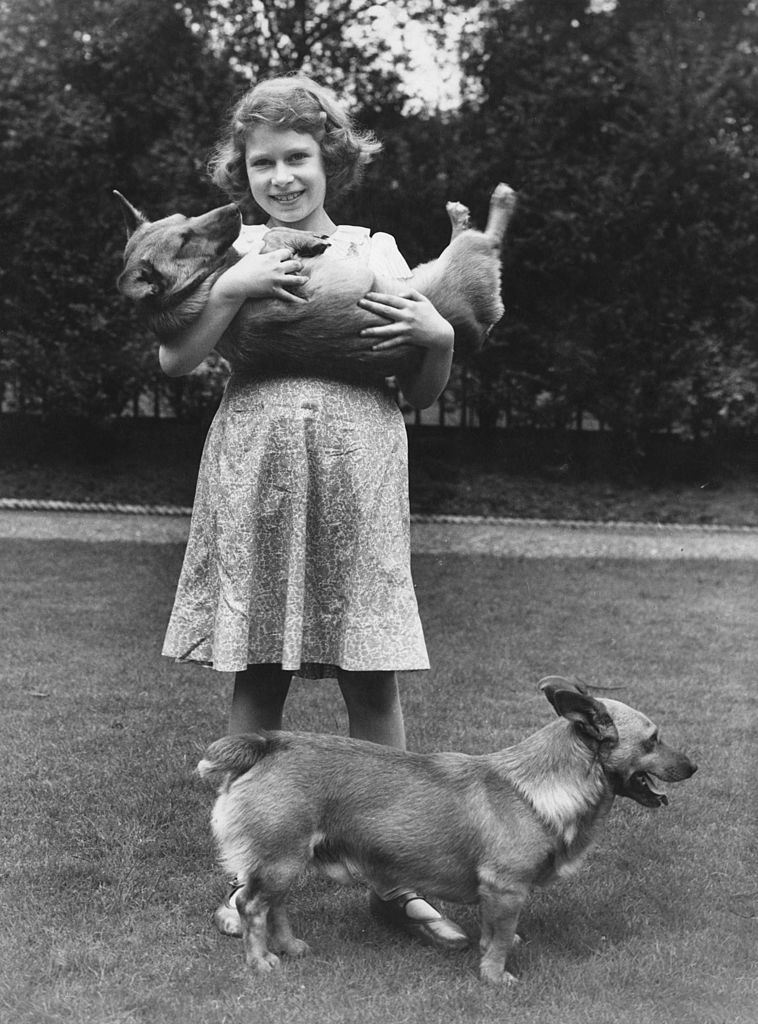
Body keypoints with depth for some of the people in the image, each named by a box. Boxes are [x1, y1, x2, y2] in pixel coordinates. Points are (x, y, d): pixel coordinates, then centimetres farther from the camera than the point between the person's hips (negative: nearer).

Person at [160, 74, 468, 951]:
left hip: (359, 480, 1)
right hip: (253, 473, 0)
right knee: (257, 677, 5)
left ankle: (394, 878, 13)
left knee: (373, 679, 1)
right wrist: (231, 287, -12)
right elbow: (173, 361, -1)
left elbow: (424, 393, 15)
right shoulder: (232, 251, 9)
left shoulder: (376, 251, 12)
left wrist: (438, 335, -5)